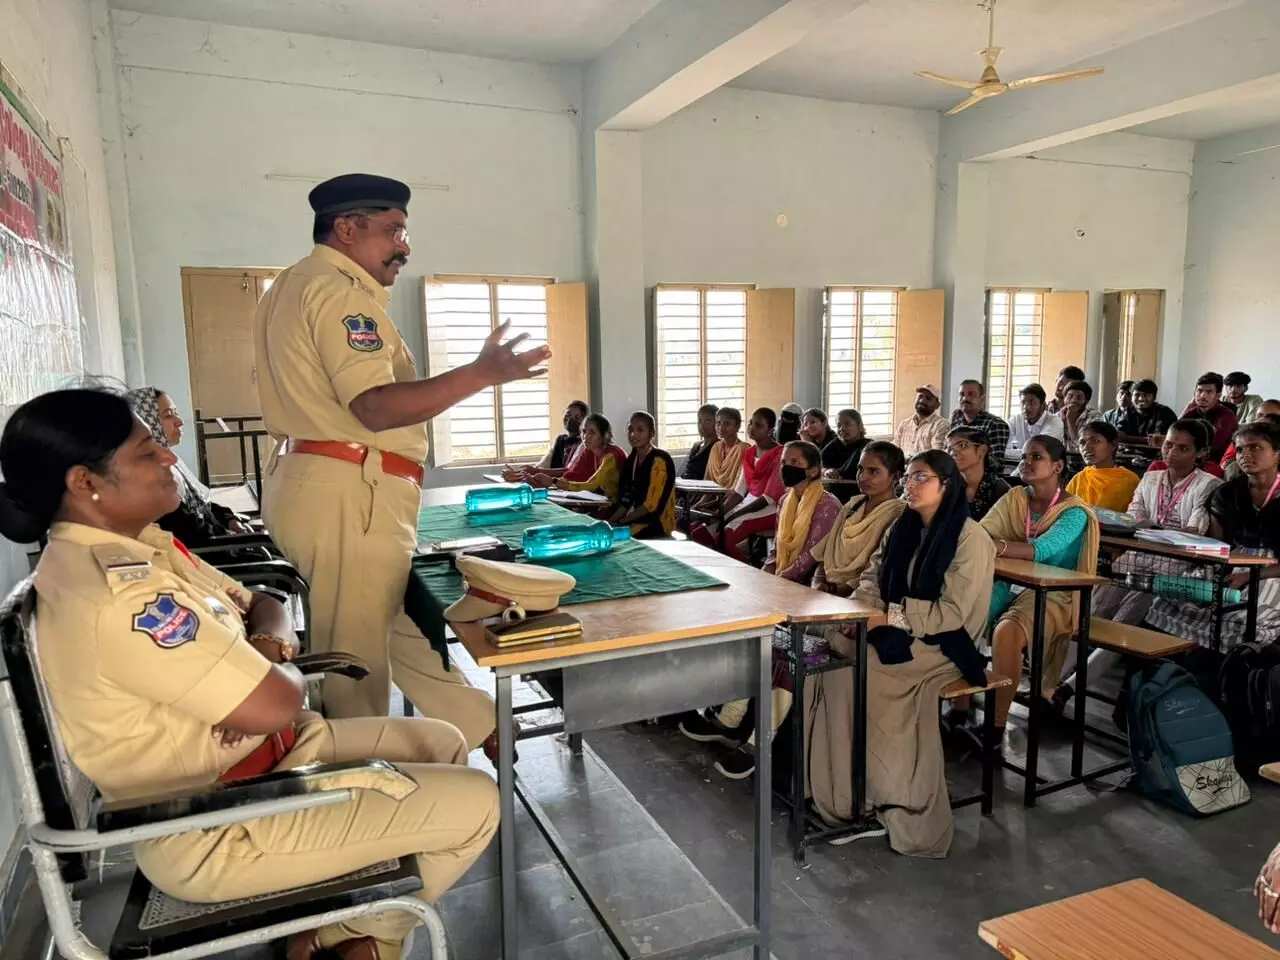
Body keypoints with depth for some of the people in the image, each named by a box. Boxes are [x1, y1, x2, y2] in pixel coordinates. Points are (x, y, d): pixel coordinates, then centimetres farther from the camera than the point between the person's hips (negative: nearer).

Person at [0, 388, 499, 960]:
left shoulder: (135, 544, 3)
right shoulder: (117, 596, -30)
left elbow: (261, 607, 12)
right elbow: (277, 703, -30)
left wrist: (266, 646, -11)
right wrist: (279, 668, -6)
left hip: (255, 756, 10)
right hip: (212, 831, -10)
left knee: (442, 743, 15)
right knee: (474, 803, -9)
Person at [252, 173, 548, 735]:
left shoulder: (291, 287, 19)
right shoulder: (338, 290, -15)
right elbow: (376, 407, -25)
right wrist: (481, 374, -30)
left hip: (310, 483, 11)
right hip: (347, 496, -11)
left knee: (404, 625, 16)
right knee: (357, 654, 2)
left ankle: (482, 732, 29)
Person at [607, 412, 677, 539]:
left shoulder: (660, 460, -13)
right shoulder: (631, 459, 10)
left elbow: (652, 505, -17)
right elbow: (626, 500, 11)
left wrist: (619, 522, -15)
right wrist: (611, 521, -6)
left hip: (657, 524, -7)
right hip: (636, 520, 7)